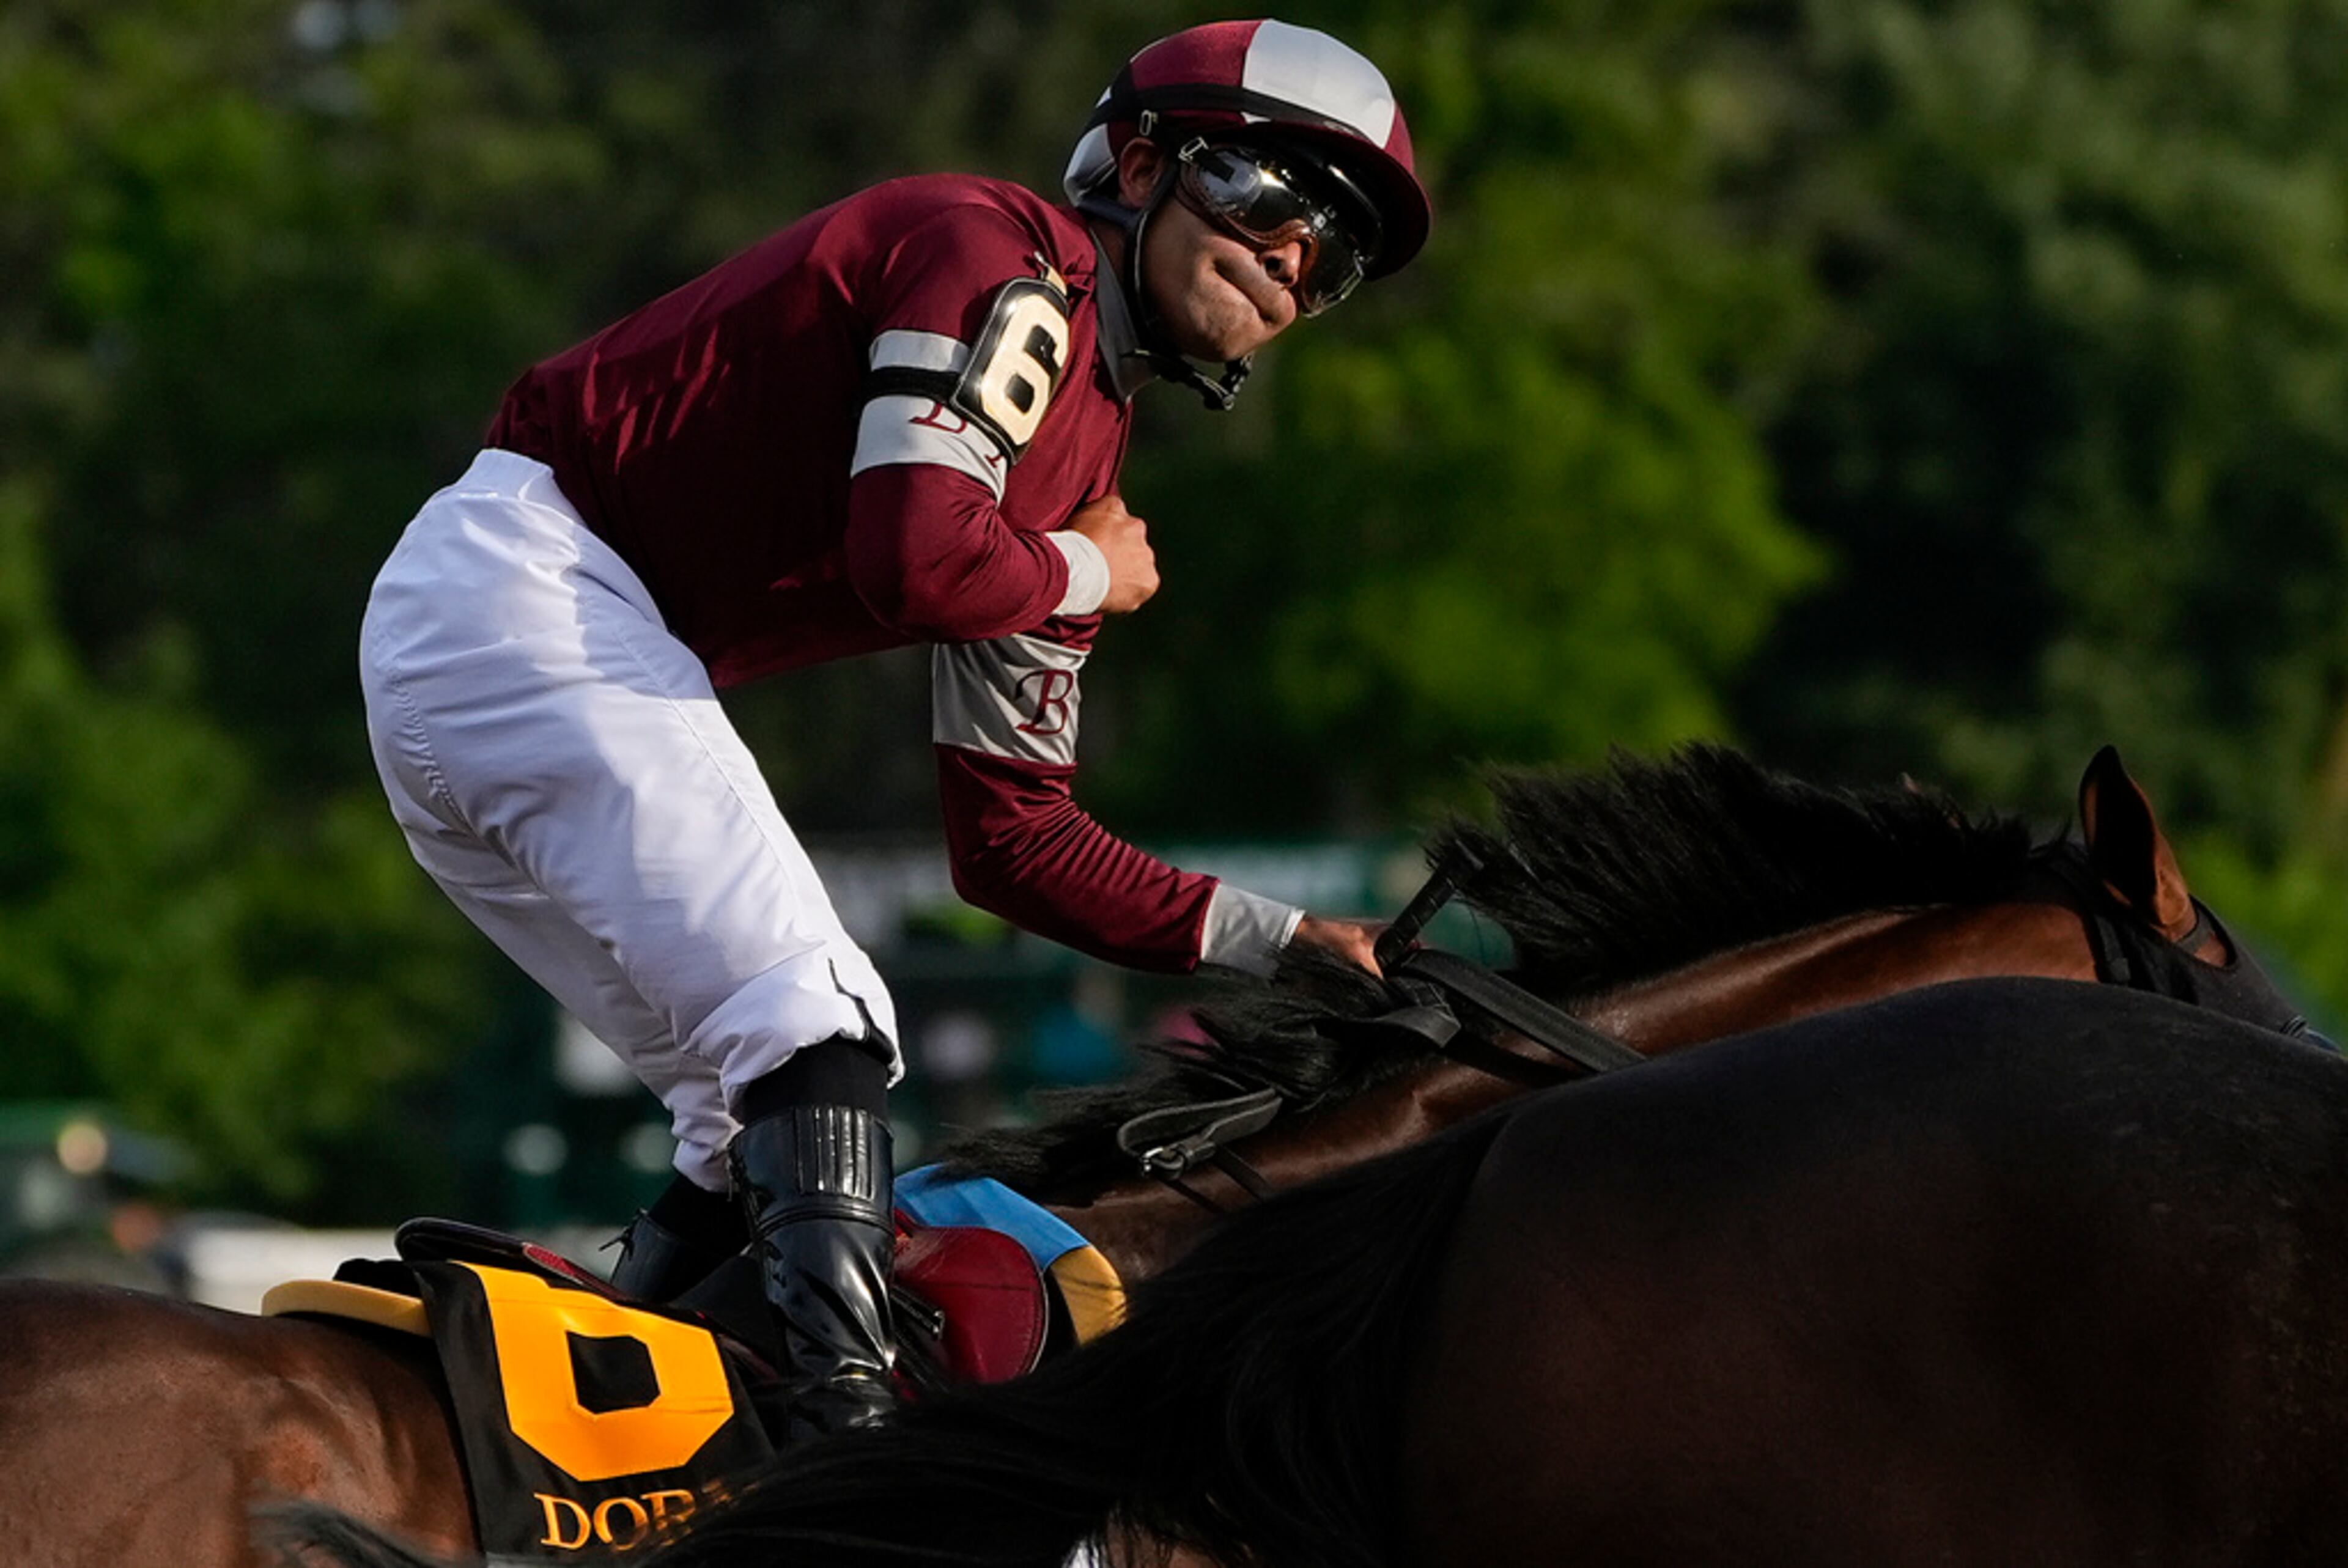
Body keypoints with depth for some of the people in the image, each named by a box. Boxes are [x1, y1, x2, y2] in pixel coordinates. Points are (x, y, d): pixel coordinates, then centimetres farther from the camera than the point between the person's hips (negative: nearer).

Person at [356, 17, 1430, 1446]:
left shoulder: (1088, 464, 20)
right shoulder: (1005, 263, -8)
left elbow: (1013, 841, 20)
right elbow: (916, 560, -24)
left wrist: (1262, 938, 11)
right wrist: (1086, 574, -3)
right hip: (534, 574, -10)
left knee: (763, 1125, 11)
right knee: (820, 1039, -19)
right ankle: (847, 1425, -30)